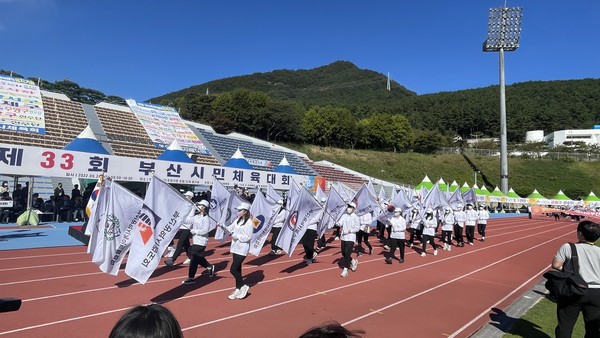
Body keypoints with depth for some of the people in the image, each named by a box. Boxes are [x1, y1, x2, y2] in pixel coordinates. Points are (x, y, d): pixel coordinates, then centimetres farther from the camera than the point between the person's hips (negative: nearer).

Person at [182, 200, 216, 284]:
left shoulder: (205, 218, -14)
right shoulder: (196, 216, 9)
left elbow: (205, 230, -21)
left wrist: (195, 231, -17)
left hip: (201, 242, -8)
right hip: (195, 241, 8)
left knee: (194, 259, -3)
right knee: (198, 258, 18)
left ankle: (191, 278, 8)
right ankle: (210, 267, 38)